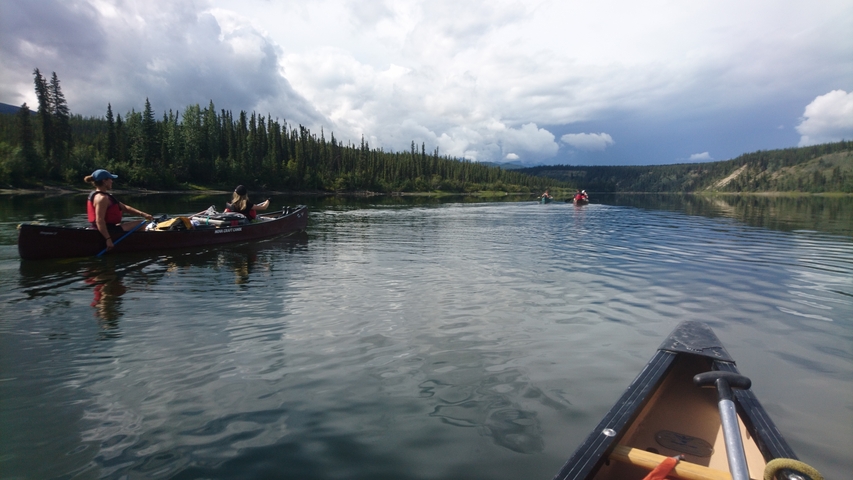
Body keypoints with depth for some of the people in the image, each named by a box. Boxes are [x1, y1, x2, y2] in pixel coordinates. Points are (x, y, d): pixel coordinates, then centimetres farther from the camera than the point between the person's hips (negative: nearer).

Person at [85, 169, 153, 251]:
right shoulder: (102, 198, -20)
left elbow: (124, 207, 10)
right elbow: (100, 221, -29)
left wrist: (142, 214, 2)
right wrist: (108, 239, -30)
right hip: (109, 230, -12)